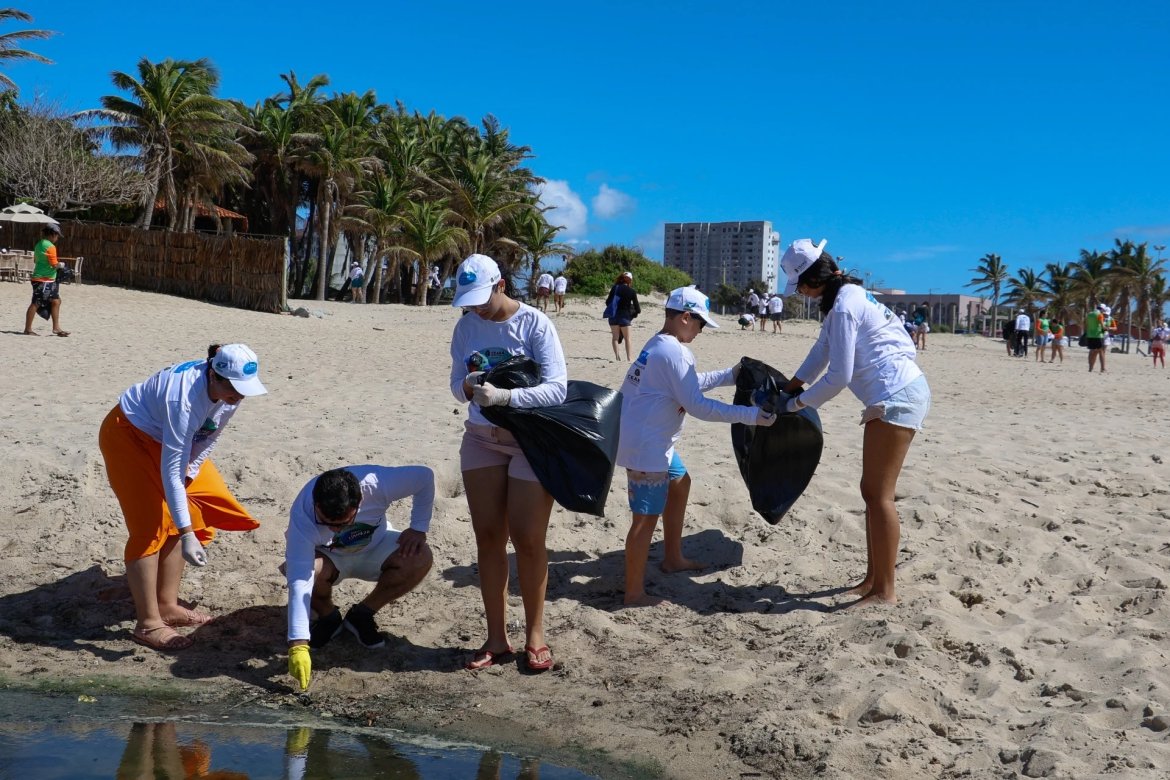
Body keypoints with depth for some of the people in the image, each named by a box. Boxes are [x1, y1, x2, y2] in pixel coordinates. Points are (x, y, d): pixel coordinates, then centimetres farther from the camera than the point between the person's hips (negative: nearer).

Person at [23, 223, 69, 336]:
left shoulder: (39, 245, 11)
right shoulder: (50, 246, -16)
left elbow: (35, 260, 19)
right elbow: (54, 264, -18)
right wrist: (60, 264, 3)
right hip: (43, 280, -10)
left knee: (56, 301, 12)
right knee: (36, 304, -3)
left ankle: (56, 328, 14)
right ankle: (28, 329, 2)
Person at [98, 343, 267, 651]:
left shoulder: (228, 391, -19)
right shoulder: (185, 400, -40)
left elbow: (209, 436, 1)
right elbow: (171, 472, -39)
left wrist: (192, 470, -2)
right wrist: (187, 534, -40)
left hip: (164, 438, 8)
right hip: (128, 436, -8)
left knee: (178, 521, 6)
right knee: (152, 527, -11)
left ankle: (166, 606, 18)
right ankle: (148, 624, -6)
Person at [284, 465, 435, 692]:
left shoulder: (376, 484, -35)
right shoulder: (303, 513, -38)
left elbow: (425, 476, -17)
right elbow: (299, 580, -43)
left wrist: (418, 528, -21)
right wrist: (298, 645, -50)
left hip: (374, 548, 2)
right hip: (326, 555, -1)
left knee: (420, 559, -27)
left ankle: (361, 614, -2)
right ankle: (328, 616, -1)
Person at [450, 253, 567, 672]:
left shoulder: (534, 324, -14)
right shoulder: (466, 327, 0)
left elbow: (557, 388, -20)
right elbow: (456, 382, 4)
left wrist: (504, 396, -32)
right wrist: (467, 387, -20)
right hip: (482, 439, 4)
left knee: (527, 539, -2)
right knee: (488, 537, 5)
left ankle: (535, 634, 15)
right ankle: (497, 637, 15)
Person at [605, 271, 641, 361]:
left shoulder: (615, 288, 2)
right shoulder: (631, 291, -4)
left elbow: (607, 302, 3)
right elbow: (637, 306, 0)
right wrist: (638, 311, 22)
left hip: (613, 316, 2)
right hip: (624, 316, -2)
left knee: (615, 337, 10)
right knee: (627, 338, 11)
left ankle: (617, 355, -5)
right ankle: (628, 358, 9)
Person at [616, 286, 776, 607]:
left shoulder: (657, 345, 12)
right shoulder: (674, 352, -19)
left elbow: (690, 384, 25)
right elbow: (697, 405, -22)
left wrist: (729, 375, 26)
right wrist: (749, 415, -19)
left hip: (654, 441, 11)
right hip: (646, 446, -11)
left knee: (680, 483, 27)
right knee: (647, 517, -6)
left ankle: (673, 558, 39)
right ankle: (634, 594, 0)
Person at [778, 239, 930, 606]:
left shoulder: (844, 306, -16)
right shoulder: (849, 294, 15)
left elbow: (839, 376, -17)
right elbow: (822, 351, 24)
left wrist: (799, 402, -3)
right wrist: (788, 388, 26)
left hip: (897, 396, -10)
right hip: (894, 396, 10)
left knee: (879, 494, -7)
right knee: (872, 490, 13)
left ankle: (885, 590, -1)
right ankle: (873, 579, 19)